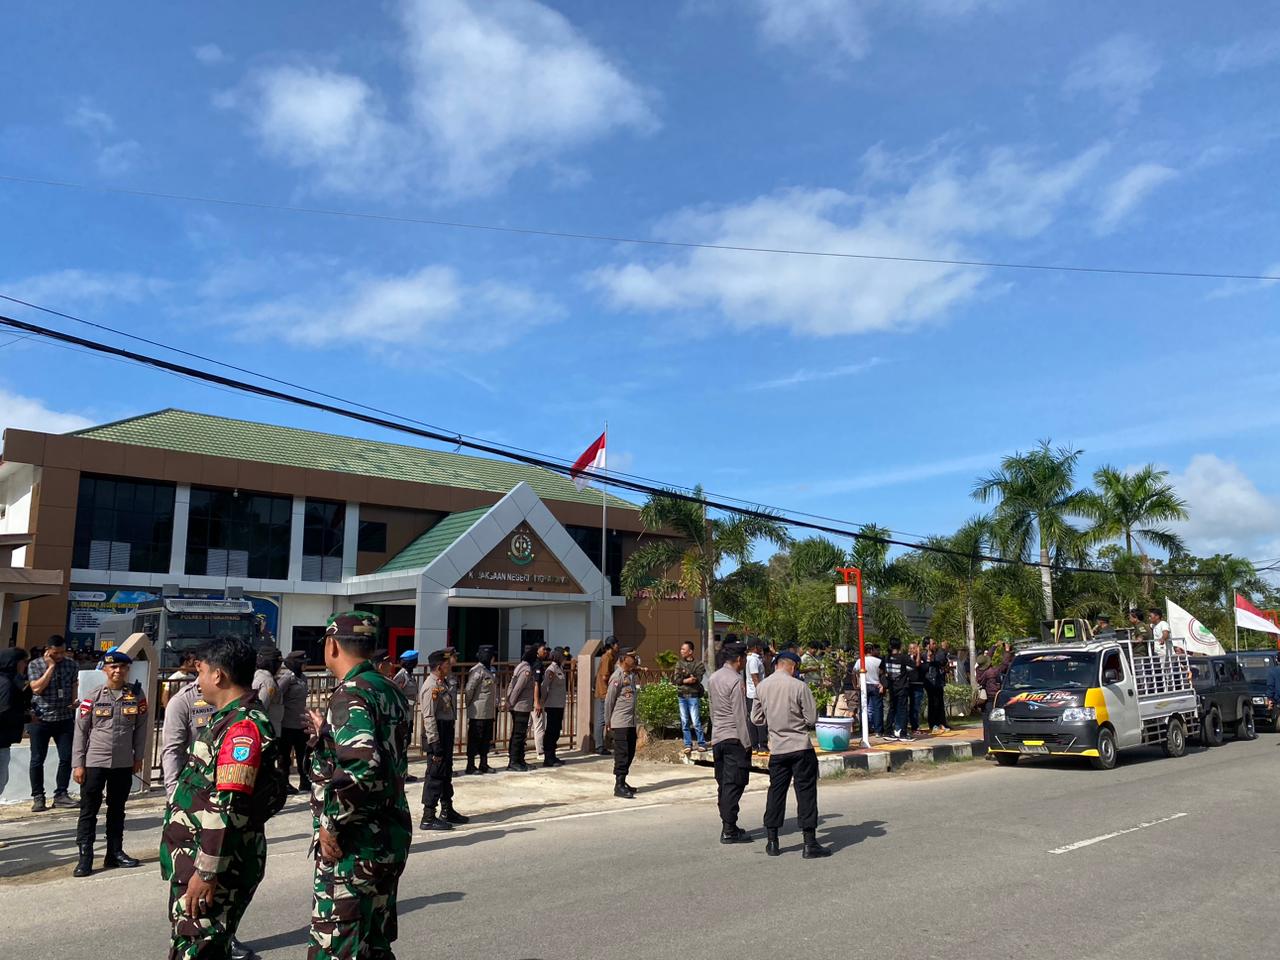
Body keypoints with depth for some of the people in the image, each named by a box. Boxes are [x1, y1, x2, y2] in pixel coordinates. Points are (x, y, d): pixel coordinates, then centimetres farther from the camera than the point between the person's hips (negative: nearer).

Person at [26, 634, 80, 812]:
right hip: (40, 719, -3)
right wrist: (51, 666, -17)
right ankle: (38, 797, 14)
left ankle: (61, 794, 12)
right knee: (37, 759, 4)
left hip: (65, 718, 3)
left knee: (67, 758, 2)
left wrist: (74, 701, -5)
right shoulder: (34, 665, -5)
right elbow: (37, 688, -17)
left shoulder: (71, 664, 4)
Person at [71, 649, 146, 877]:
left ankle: (115, 852, 24)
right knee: (89, 810, 3)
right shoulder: (93, 696, -6)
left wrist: (138, 757, 6)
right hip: (94, 762, -2)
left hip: (124, 764, 2)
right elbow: (80, 731, -3)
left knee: (117, 809, 14)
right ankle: (85, 857, 10)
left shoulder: (137, 694, -1)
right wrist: (78, 764, -5)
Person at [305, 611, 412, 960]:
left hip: (354, 844, -9)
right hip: (391, 837, 9)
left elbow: (361, 767, -32)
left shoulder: (351, 695, -17)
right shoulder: (390, 691, 10)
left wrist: (331, 823, -20)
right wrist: (326, 733, 26)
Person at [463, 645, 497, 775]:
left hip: (488, 712, 9)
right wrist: (469, 705, -8)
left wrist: (495, 705, 14)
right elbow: (469, 690, -19)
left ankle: (484, 764, 23)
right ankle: (471, 765, 8)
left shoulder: (488, 670, 14)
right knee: (475, 738, 0)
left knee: (486, 739, 14)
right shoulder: (478, 671, -16)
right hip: (478, 712, -9)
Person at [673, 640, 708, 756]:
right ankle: (688, 745, 15)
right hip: (681, 696, 5)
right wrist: (689, 679, -13)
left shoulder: (699, 664, -2)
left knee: (696, 722, -7)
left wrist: (684, 679, -13)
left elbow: (697, 679, -14)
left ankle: (702, 744, 5)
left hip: (693, 696, -5)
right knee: (684, 722, 7)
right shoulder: (679, 663, 11)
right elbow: (677, 679, 0)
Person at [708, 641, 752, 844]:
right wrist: (746, 742, -12)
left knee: (723, 783, 12)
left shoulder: (713, 679, 11)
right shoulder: (736, 681, -14)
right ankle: (729, 831, -3)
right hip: (735, 738, -8)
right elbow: (740, 715, -16)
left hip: (717, 737, 8)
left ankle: (727, 825, 19)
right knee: (734, 784, -4)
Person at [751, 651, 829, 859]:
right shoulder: (799, 686, -12)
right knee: (806, 792, 2)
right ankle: (810, 843, 4)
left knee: (776, 791, 13)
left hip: (777, 748, 4)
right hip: (801, 747, -4)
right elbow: (812, 719, -9)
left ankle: (772, 841, 18)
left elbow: (756, 718, 9)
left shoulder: (762, 687, 1)